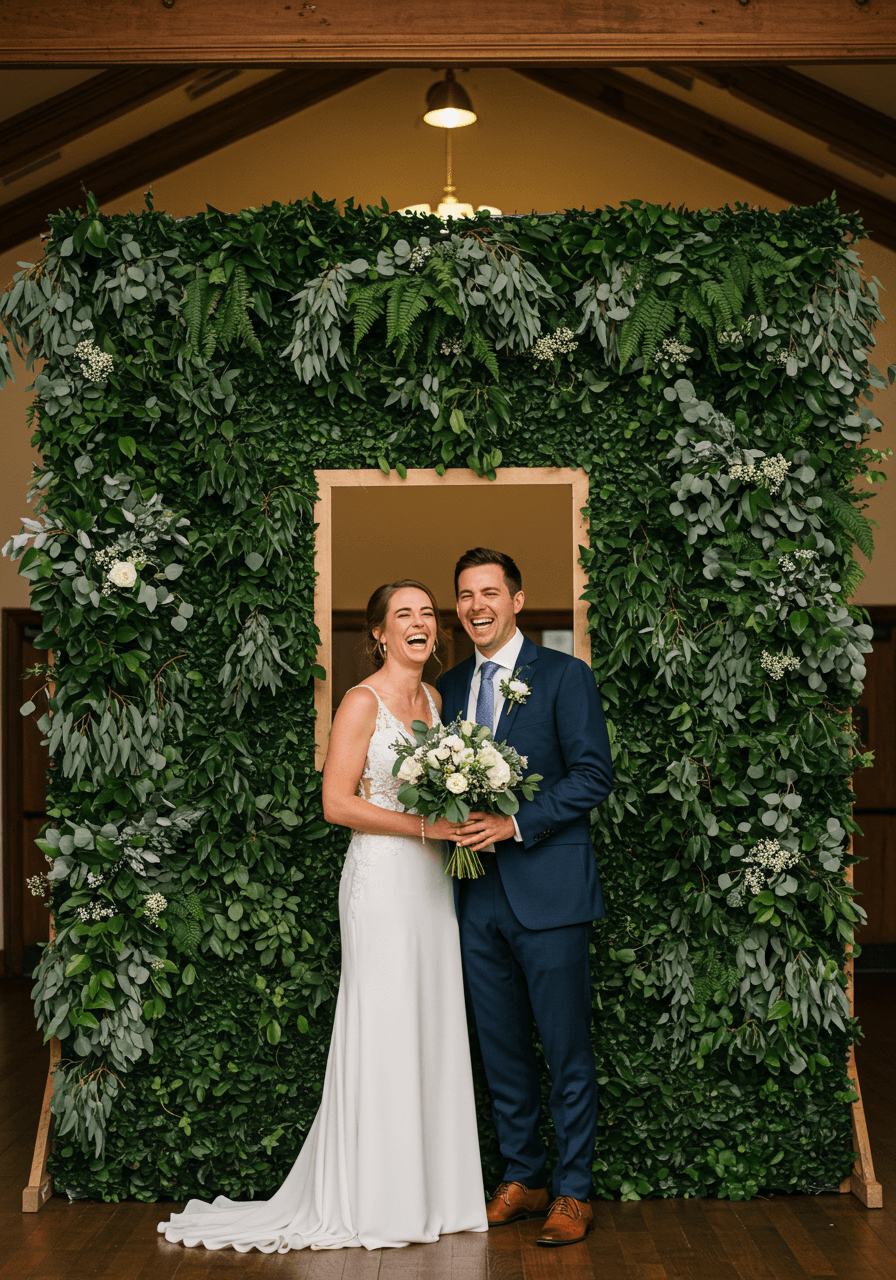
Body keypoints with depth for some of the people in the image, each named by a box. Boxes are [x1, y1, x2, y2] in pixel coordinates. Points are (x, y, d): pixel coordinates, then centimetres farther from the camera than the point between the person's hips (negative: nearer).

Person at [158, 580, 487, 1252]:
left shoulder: (434, 697, 13)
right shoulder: (363, 702, -9)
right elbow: (338, 802, -14)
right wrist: (422, 824, -16)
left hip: (432, 877, 7)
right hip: (382, 875, -7)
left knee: (432, 1029, 10)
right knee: (384, 1029, -3)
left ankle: (430, 1188, 21)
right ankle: (376, 1202, 9)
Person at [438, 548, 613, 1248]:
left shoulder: (566, 676, -4)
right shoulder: (451, 686, 13)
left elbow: (594, 775, -10)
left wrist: (515, 822, -18)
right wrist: (453, 823, -4)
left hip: (549, 889, -5)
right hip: (479, 893, 6)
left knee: (567, 1049, 2)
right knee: (502, 1047, 14)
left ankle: (574, 1192, 14)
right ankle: (522, 1178, 27)